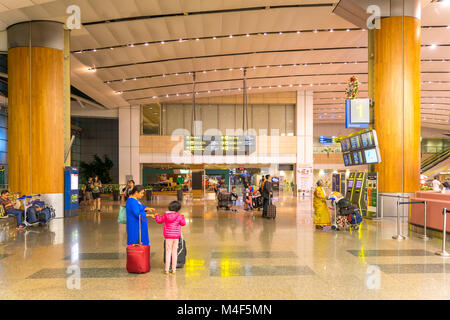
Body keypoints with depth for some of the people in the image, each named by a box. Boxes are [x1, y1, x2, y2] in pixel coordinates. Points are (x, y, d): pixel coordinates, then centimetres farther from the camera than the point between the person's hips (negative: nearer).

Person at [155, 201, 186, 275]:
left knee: (168, 252, 5)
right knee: (175, 252, 9)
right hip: (176, 236, 0)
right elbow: (183, 223, 4)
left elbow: (159, 221, 9)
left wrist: (156, 216, 28)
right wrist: (182, 217, 21)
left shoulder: (166, 215, -4)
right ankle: (174, 269, 12)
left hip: (168, 236, 0)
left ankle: (167, 269, 5)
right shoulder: (179, 216, -5)